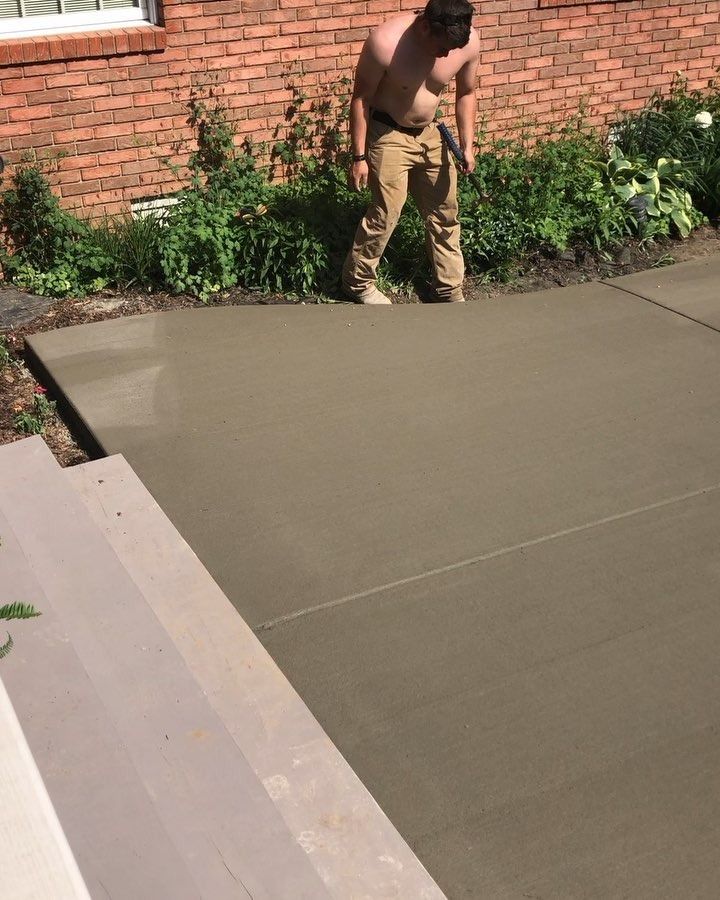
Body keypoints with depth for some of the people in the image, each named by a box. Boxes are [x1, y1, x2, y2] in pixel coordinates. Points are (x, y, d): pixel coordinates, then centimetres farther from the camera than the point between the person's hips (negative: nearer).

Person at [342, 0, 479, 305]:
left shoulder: (469, 41, -16)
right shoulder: (385, 42, -29)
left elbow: (466, 94, 2)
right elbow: (361, 99, -17)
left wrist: (467, 145, -3)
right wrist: (359, 156, -15)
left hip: (430, 134, 5)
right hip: (388, 134, -5)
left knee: (445, 212, 9)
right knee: (385, 214, -5)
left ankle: (450, 289, 22)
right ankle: (357, 281, 16)